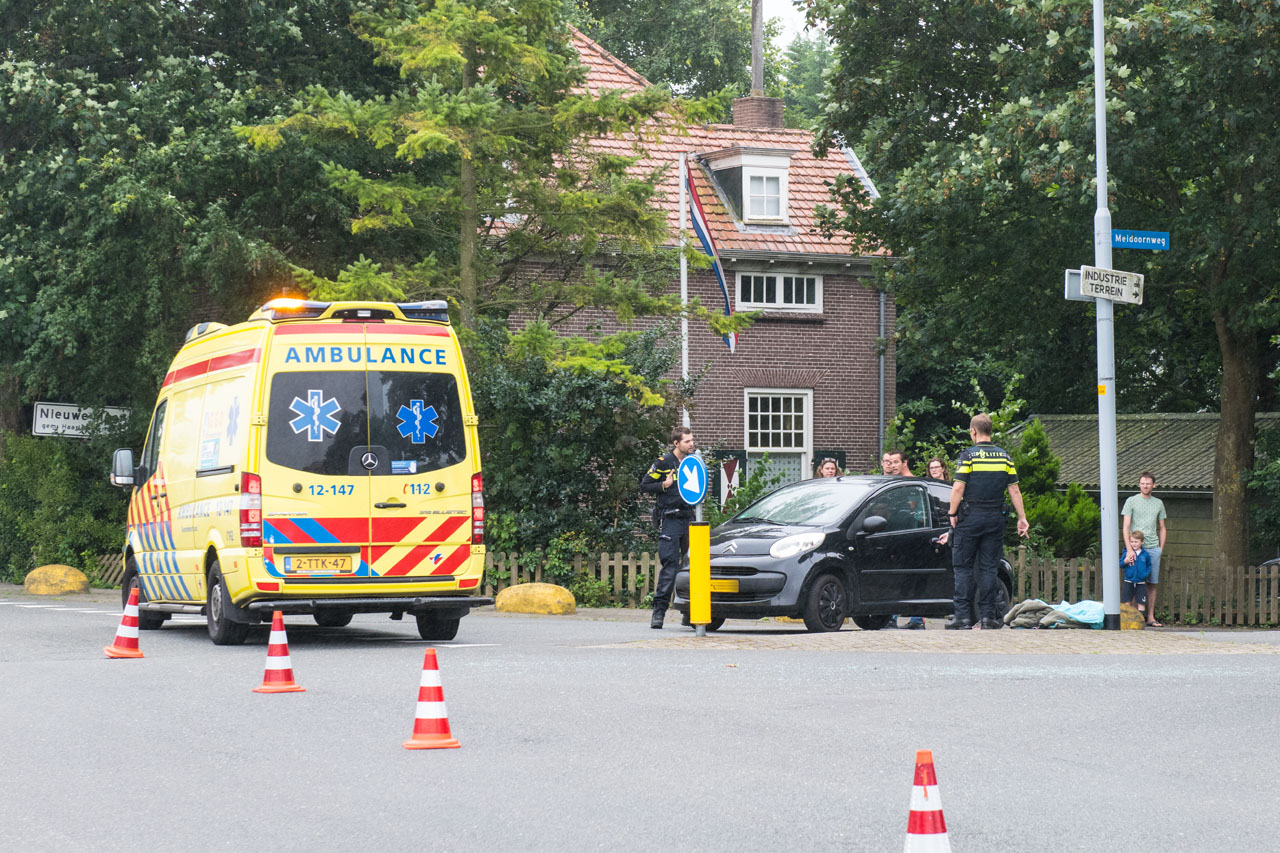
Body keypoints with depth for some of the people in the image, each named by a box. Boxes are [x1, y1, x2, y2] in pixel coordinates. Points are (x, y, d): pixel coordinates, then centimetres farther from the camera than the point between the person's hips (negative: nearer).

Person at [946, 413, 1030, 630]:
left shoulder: (968, 456, -7)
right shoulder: (1004, 456, 5)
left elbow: (958, 488, -12)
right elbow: (1014, 490, 5)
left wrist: (953, 513, -1)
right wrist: (1022, 518, 10)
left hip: (970, 517, -3)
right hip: (995, 518, 4)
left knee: (963, 567, 3)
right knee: (989, 567, 7)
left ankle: (963, 615, 0)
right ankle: (989, 616, 4)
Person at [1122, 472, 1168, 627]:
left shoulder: (1158, 503, 14)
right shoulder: (1131, 501, 2)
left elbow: (1162, 528, 20)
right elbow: (1126, 527, -5)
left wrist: (1161, 548, 9)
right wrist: (1129, 549, -15)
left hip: (1153, 548, 4)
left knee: (1152, 584, 3)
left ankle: (1150, 618, 7)